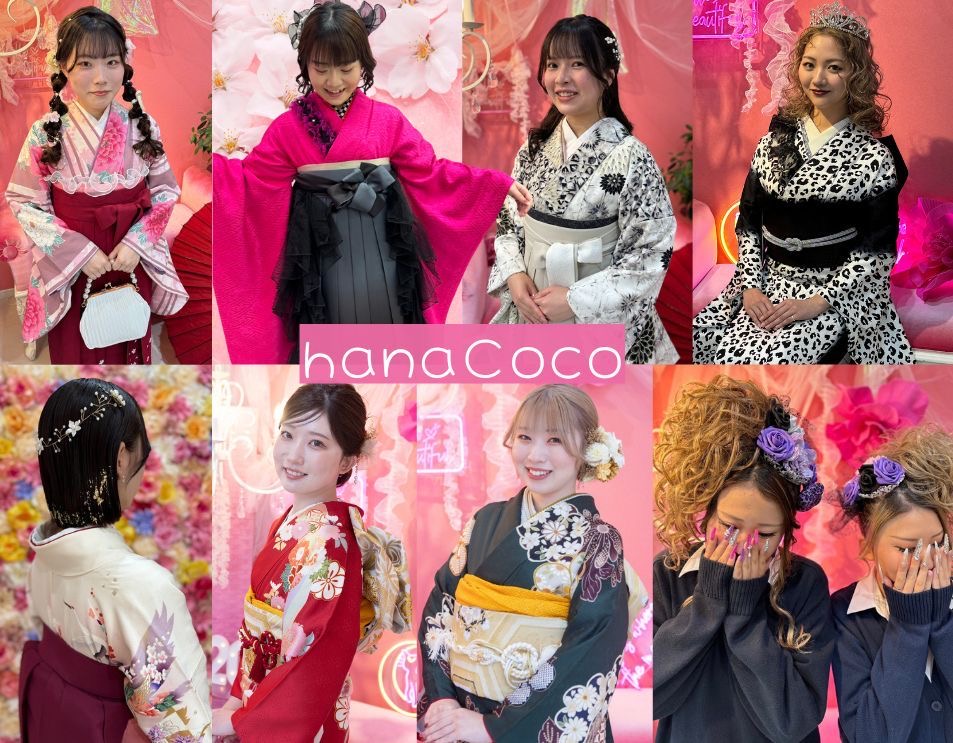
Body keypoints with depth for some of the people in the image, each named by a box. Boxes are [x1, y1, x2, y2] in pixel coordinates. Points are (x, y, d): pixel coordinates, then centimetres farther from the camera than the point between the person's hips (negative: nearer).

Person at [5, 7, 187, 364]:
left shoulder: (142, 126, -7)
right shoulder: (45, 134, -13)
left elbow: (165, 190, 2)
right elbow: (25, 203, -8)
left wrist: (136, 243, -12)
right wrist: (78, 252, -16)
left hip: (131, 264, 2)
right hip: (71, 268, -2)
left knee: (129, 350, 17)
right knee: (77, 352, 11)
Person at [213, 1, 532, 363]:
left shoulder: (387, 120, 1)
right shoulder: (288, 127, 0)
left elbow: (429, 173, 4)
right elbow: (255, 181, -2)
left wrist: (498, 184, -2)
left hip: (378, 249, 1)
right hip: (322, 252, 0)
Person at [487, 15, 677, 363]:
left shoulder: (631, 157, -16)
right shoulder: (535, 146, 1)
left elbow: (652, 254, -16)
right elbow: (508, 220, 10)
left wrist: (577, 300, -19)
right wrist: (514, 275, -8)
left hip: (600, 320, -5)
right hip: (532, 310, 5)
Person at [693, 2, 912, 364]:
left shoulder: (873, 156, -4)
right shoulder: (774, 142, 9)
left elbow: (877, 249, -7)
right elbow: (748, 222, 9)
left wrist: (818, 302, -16)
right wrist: (751, 286, -7)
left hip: (837, 295, -5)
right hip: (769, 286, 5)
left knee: (749, 361, -28)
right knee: (700, 346, -19)